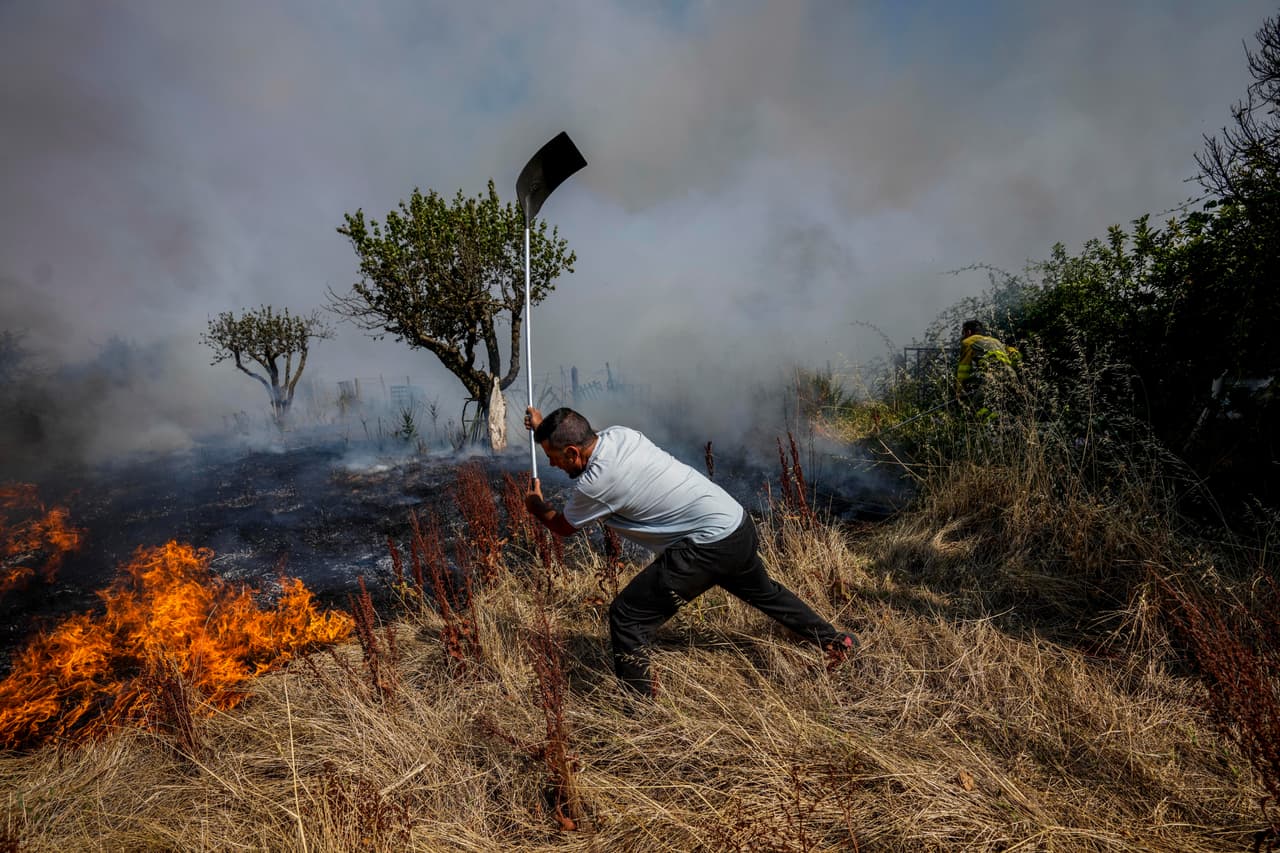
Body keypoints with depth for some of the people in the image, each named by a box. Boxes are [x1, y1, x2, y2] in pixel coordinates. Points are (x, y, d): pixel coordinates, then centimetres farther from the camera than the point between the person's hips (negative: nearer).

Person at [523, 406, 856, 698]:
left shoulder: (595, 484, -21)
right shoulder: (618, 434, -1)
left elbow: (562, 527, 3)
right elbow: (572, 438, 27)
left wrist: (537, 507, 21)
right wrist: (545, 428, 27)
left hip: (710, 546, -9)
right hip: (739, 524, 9)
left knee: (627, 616, -3)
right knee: (764, 592, 34)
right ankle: (836, 641, 52)